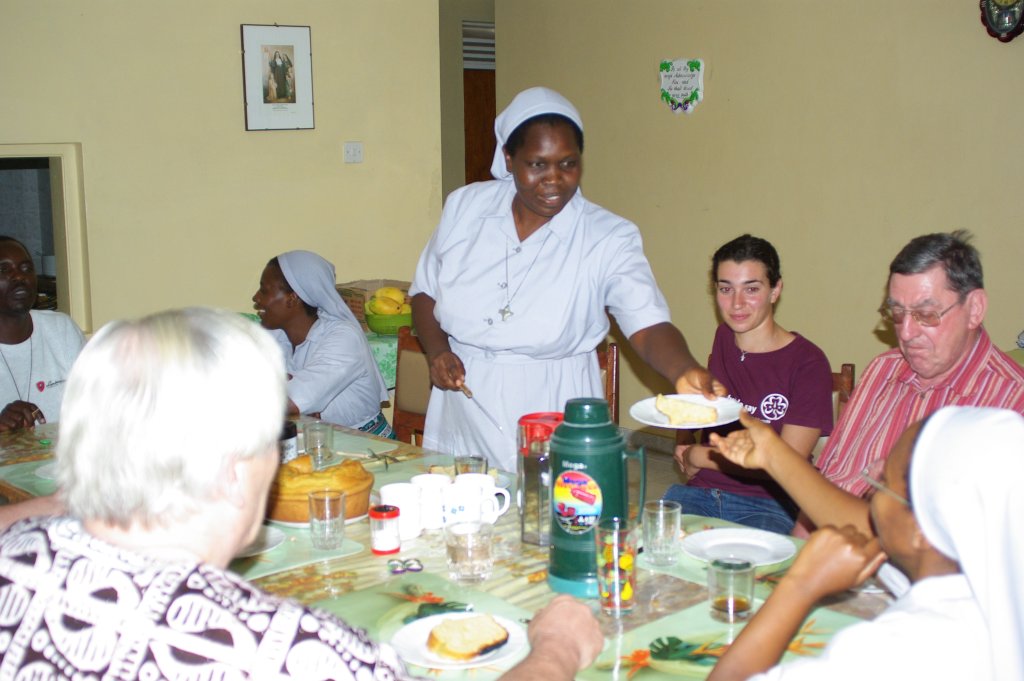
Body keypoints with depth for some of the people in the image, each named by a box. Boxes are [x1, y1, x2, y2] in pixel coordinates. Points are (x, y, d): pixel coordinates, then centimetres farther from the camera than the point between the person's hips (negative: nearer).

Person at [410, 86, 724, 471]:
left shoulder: (609, 239, -13)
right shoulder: (465, 206, -2)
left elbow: (649, 327, -23)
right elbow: (425, 292, 9)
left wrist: (685, 371, -44)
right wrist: (437, 352, -9)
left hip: (552, 428, -3)